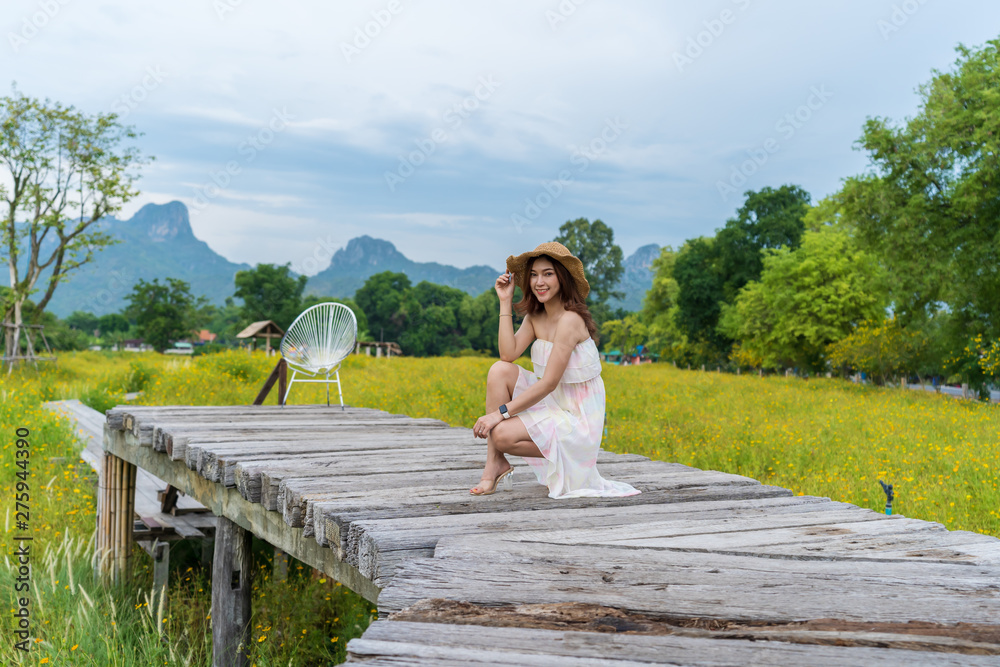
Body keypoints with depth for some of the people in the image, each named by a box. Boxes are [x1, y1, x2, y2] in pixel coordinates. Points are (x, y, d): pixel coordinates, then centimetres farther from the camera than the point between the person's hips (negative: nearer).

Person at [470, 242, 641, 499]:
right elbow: (508, 354, -10)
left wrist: (500, 412, -22)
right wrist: (505, 302, -9)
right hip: (549, 404, 8)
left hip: (576, 417, -8)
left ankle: (564, 461, 1)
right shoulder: (535, 317, 4)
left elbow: (549, 383, -23)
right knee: (499, 370, -14)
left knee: (503, 435, -25)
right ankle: (494, 463, -10)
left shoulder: (570, 320, -21)